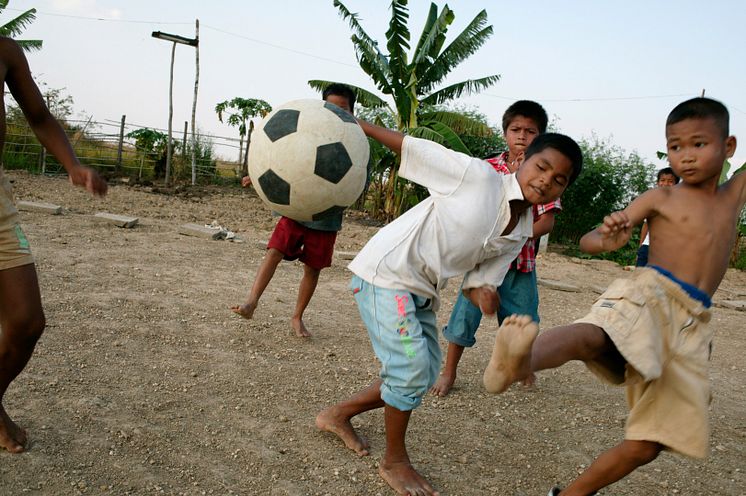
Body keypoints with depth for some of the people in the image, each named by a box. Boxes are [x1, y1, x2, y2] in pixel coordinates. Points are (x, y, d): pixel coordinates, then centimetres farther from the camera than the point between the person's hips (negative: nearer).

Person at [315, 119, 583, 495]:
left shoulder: (520, 234, 4)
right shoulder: (477, 175, -15)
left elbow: (477, 281, 5)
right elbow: (412, 147, -13)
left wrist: (485, 296, -19)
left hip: (420, 293, 8)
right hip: (386, 271, -8)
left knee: (424, 374, 13)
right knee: (412, 364, -15)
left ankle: (338, 415, 32)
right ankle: (395, 462, 9)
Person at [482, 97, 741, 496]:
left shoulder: (736, 194, 19)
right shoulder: (661, 198, 6)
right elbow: (586, 242, 0)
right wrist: (606, 239, -25)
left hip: (693, 323, 5)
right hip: (648, 293, -4)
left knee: (646, 446, 2)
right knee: (592, 337, -42)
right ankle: (518, 362, -69)